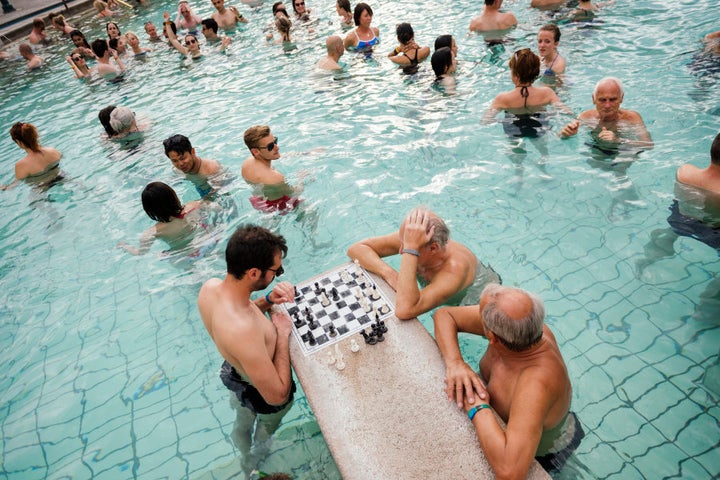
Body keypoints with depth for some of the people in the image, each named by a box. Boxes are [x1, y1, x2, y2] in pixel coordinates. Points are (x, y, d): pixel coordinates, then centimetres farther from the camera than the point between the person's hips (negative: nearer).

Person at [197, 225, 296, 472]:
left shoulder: (210, 286, -24)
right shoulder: (241, 330, -49)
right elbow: (277, 395, -36)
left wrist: (268, 300, -17)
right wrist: (283, 333, -29)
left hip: (233, 369, 6)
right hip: (261, 394, -6)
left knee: (243, 424, 36)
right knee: (265, 430, 31)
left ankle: (246, 461, 67)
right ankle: (257, 465, 64)